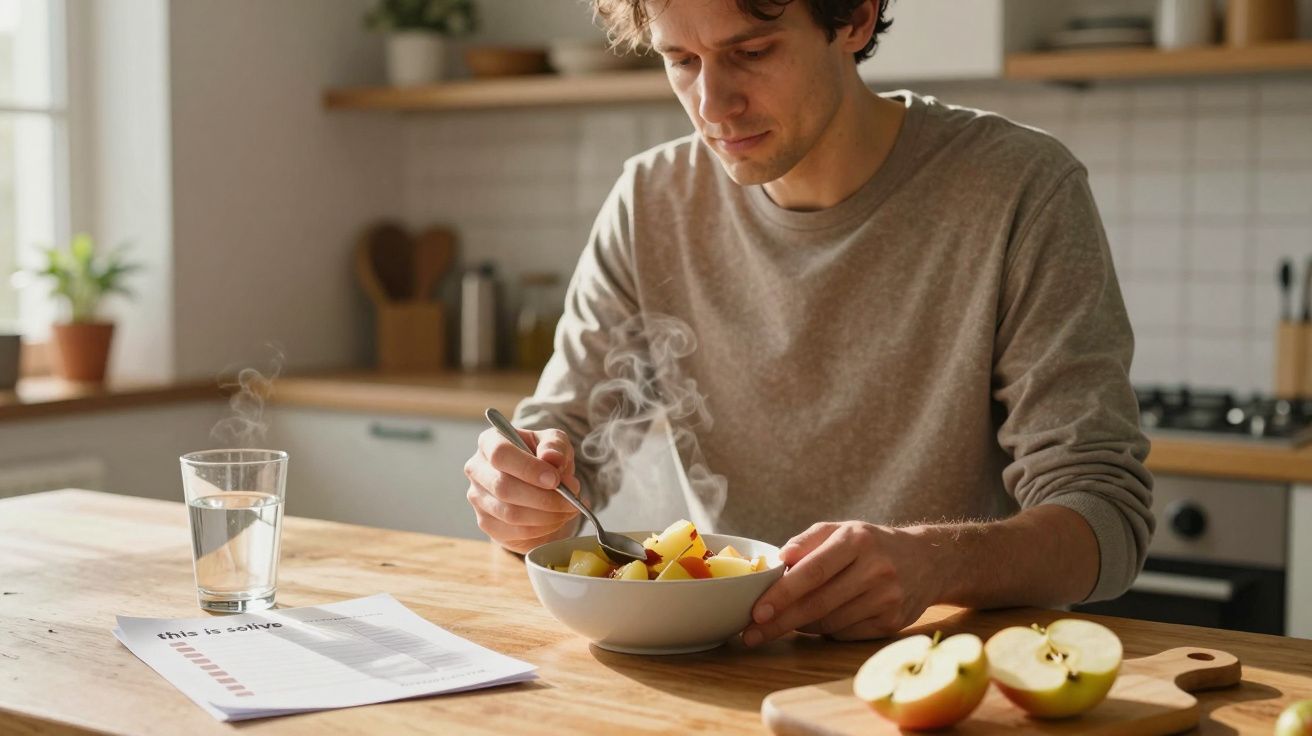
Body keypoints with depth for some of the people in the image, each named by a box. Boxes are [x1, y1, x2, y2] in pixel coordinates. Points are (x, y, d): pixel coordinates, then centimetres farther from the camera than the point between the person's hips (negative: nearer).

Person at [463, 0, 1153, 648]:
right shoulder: (651, 204, 2)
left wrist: (932, 563, -35)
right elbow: (561, 433, 5)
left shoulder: (1023, 190, -11)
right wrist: (519, 492, -19)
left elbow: (1108, 514, -15)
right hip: (729, 660, 4)